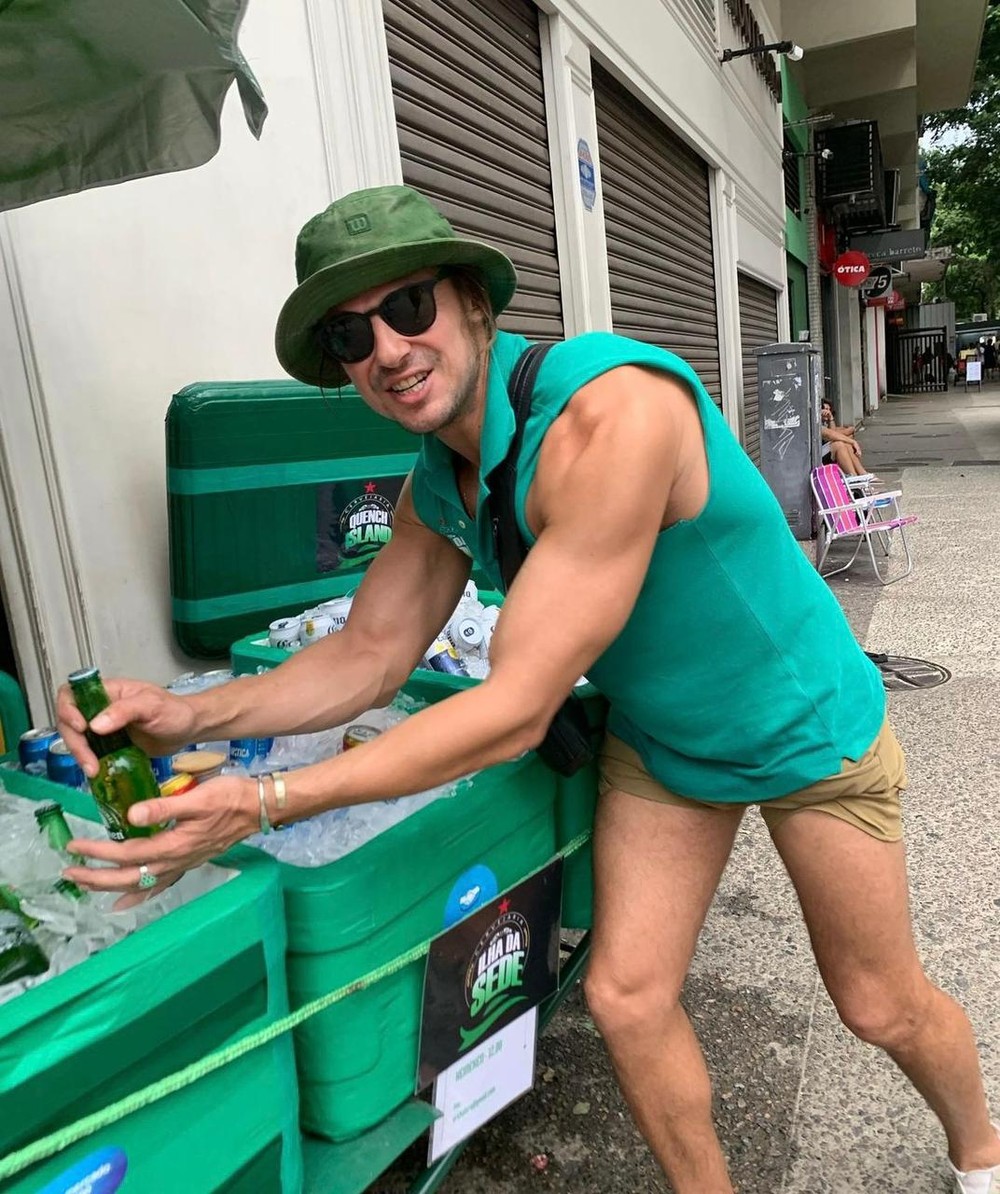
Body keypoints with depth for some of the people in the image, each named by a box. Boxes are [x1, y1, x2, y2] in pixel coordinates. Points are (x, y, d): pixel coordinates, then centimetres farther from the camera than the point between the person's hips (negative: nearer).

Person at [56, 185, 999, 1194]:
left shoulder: (611, 410, -36)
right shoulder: (436, 486, -9)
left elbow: (517, 710, -36)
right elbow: (367, 655, -5)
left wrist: (265, 803, -35)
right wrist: (193, 716, -21)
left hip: (807, 731, -5)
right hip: (655, 740, 5)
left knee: (881, 1006, 16)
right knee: (626, 997, 5)